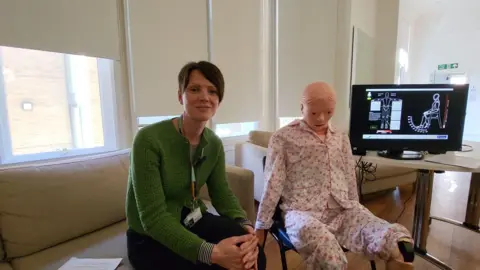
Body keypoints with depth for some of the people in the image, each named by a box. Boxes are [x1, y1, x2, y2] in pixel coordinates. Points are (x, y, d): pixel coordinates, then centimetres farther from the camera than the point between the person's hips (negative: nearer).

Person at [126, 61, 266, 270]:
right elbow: (152, 217, -25)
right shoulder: (149, 140, -24)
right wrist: (211, 252, -34)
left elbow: (222, 194, -2)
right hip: (151, 237, -4)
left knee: (252, 252, -13)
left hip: (192, 221, 5)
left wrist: (245, 226, -21)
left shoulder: (214, 144, -4)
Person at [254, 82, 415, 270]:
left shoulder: (341, 138, 16)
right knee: (327, 252, -36)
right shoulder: (283, 137, 0)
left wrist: (354, 211, 24)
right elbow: (273, 184, -2)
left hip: (344, 210, 4)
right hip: (302, 212, -3)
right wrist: (261, 226, 0)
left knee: (396, 238, -27)